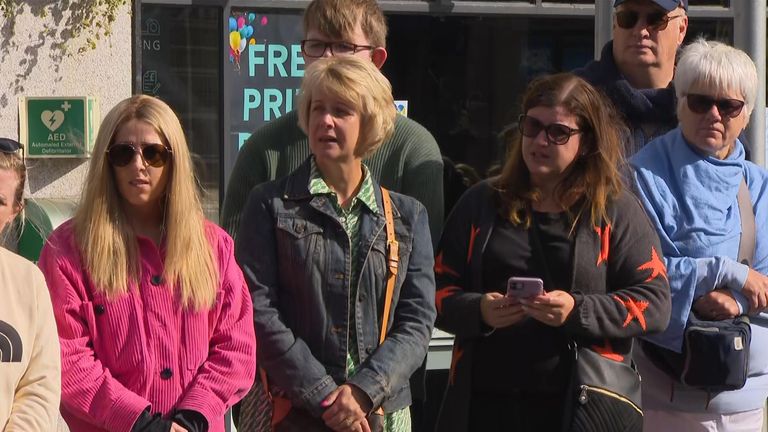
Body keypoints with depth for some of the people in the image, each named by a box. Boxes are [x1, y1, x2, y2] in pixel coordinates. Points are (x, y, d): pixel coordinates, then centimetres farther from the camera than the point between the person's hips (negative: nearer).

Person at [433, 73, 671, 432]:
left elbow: (654, 303, -2)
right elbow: (439, 289, 10)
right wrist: (477, 311, -12)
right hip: (484, 403, 2)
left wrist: (579, 311, -17)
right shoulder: (482, 202, 13)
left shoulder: (615, 210, 5)